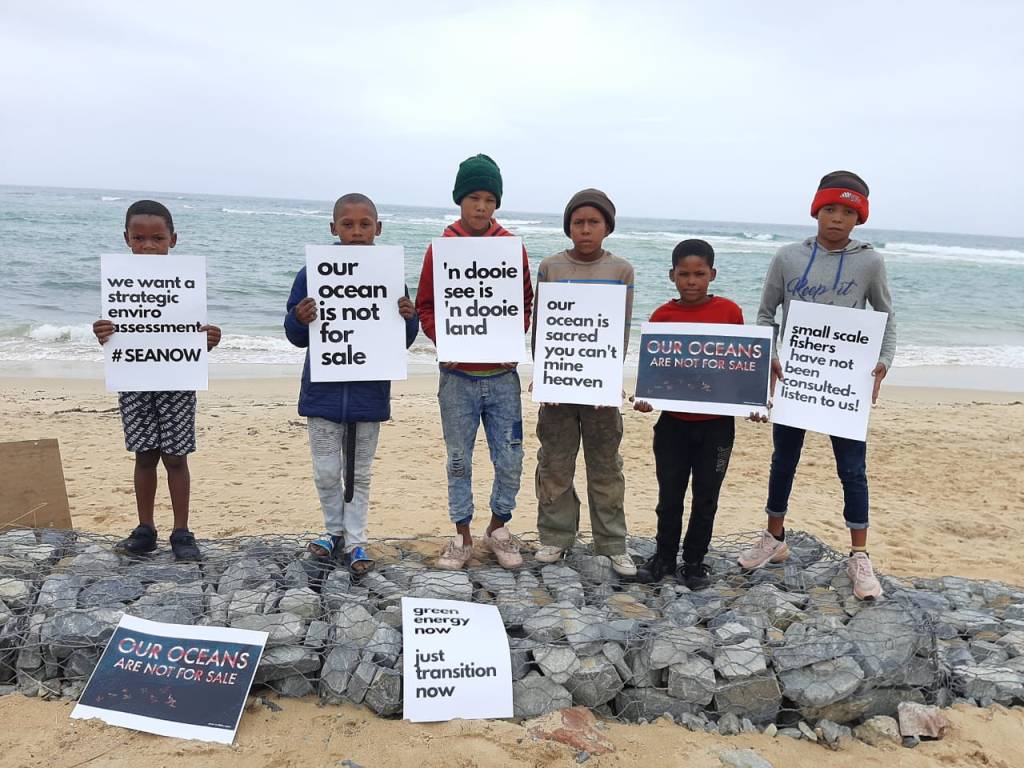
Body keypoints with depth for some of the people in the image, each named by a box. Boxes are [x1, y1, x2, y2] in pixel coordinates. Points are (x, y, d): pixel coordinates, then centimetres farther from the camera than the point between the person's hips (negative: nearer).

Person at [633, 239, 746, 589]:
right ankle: (664, 556, 28)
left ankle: (694, 561, 26)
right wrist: (645, 398, -16)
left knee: (706, 495, 10)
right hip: (674, 421, 1)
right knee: (669, 494, 11)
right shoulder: (662, 316, -2)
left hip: (717, 423, 0)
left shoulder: (730, 311, -3)